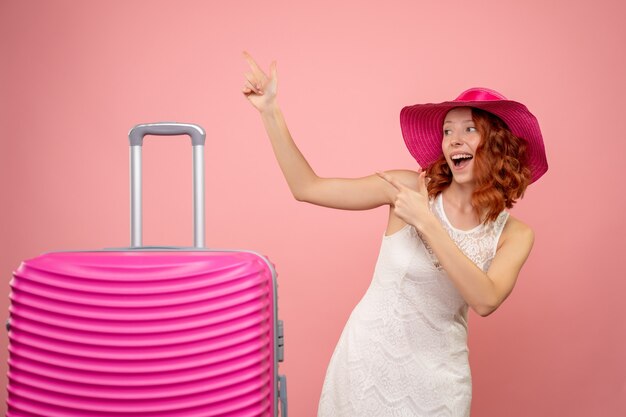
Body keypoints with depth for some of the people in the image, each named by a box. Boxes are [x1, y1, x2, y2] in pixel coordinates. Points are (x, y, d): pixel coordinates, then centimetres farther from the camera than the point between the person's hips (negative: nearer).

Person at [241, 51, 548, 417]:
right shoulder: (412, 188, -9)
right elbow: (307, 187, -9)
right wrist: (271, 113, -16)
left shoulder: (514, 234, -5)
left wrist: (425, 223, -26)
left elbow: (485, 301, -24)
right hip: (368, 359, 0)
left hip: (436, 377, 1)